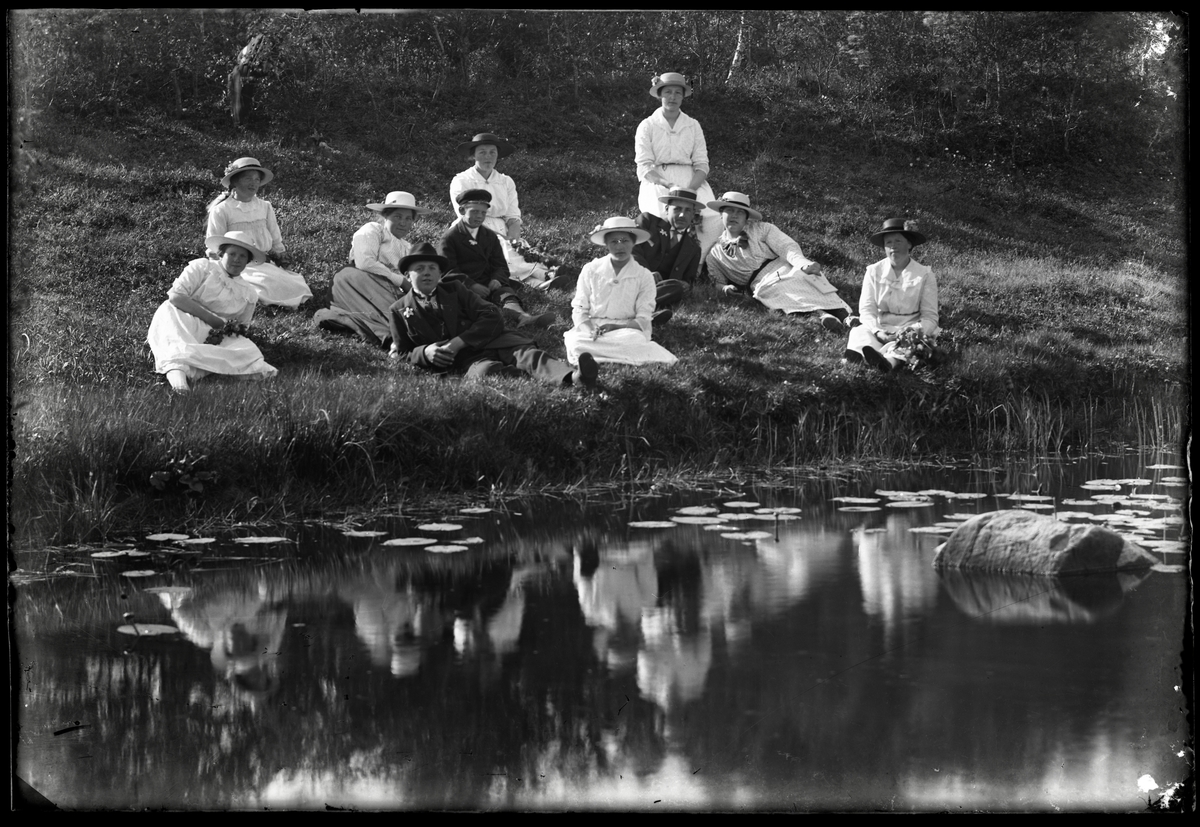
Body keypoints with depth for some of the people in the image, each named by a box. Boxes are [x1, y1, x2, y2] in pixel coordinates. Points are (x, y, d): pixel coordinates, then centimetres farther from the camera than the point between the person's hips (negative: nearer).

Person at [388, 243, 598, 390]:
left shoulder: (455, 290, 18)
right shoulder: (398, 311, 15)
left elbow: (492, 317, 5)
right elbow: (400, 354, 18)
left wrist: (459, 343, -11)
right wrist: (424, 353, -8)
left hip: (490, 342, 2)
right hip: (462, 362, -2)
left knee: (526, 354, -30)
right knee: (486, 371, -38)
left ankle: (572, 377, -59)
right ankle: (540, 379, -60)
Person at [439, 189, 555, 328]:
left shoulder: (490, 237, 20)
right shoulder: (450, 237, 4)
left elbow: (500, 266, 17)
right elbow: (448, 270, -4)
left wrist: (496, 280, -8)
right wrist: (471, 285, -18)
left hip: (487, 284, 5)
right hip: (463, 286, -5)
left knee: (505, 292, -28)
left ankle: (524, 318, -58)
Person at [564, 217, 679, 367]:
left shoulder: (644, 276, 4)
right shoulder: (590, 270, 7)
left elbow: (643, 320, -1)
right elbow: (579, 310, 6)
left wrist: (615, 327, -20)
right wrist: (591, 330, -17)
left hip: (627, 330, -1)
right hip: (592, 328, 1)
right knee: (576, 342, -36)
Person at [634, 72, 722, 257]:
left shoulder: (693, 125, 14)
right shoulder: (647, 126, 7)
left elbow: (702, 164, 8)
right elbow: (645, 166, -1)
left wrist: (691, 188, -13)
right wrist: (668, 186, -19)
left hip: (691, 180, 2)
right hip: (657, 181, -2)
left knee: (714, 221, -25)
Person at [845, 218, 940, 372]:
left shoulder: (925, 275, 3)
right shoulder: (874, 271, 8)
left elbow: (930, 316, 0)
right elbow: (866, 309, 2)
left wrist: (916, 331, -23)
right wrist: (877, 331, -20)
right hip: (880, 329, 2)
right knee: (859, 332, -29)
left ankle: (888, 360, -68)